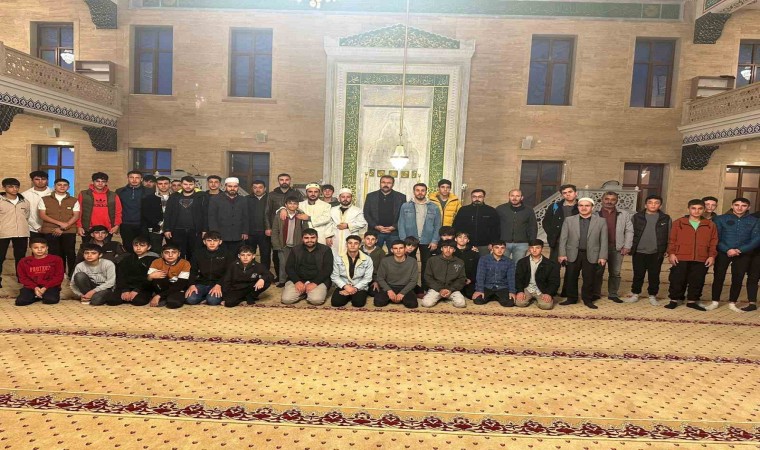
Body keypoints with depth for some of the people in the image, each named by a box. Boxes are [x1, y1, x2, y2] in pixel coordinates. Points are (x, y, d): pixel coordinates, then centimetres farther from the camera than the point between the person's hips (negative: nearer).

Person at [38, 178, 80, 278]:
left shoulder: (74, 201, 9)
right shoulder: (44, 200, 9)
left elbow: (76, 216, 1)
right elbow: (42, 215, 0)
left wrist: (63, 227, -11)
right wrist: (59, 223, -12)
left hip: (69, 231, 0)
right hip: (50, 232, 0)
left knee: (70, 253, -2)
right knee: (55, 254, 0)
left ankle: (72, 275, 7)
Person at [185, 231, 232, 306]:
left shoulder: (226, 254, 0)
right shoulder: (198, 253, 9)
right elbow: (193, 271, 10)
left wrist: (219, 285, -19)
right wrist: (192, 285, -7)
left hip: (218, 284, -3)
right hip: (202, 283, 3)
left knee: (213, 300, -31)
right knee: (190, 299, -23)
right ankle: (206, 296, 4)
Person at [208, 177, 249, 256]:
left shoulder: (243, 201, 13)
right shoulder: (215, 199, 4)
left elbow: (245, 218, 15)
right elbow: (212, 218, 1)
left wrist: (245, 232, 6)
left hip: (237, 238, 2)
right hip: (220, 237, -2)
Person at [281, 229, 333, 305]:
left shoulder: (326, 250, 1)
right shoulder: (296, 249, 9)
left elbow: (327, 269, -7)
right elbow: (288, 267, 4)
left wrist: (315, 283, -18)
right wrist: (297, 281, -12)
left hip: (318, 281, -2)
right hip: (298, 280, 2)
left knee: (316, 300, -29)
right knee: (286, 299, -19)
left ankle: (309, 293, 7)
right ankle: (303, 293, 10)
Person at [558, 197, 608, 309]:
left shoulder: (601, 221, 3)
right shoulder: (569, 220, 3)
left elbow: (604, 240, 2)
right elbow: (563, 238, 2)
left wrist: (602, 257, -4)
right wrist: (562, 254, -4)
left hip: (591, 255, 0)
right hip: (573, 254, 1)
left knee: (589, 279, 5)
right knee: (571, 278, 6)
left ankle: (588, 300, 20)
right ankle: (571, 298, 21)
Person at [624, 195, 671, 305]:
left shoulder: (666, 219, 2)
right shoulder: (637, 217, 1)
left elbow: (669, 236, 6)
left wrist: (667, 250, 1)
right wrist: (630, 247, -1)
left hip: (656, 253, 0)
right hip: (639, 252, 0)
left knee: (654, 276, 7)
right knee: (638, 275, 8)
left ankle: (652, 296, 21)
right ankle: (635, 295, 20)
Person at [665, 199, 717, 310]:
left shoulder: (710, 225, 9)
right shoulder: (678, 222, 3)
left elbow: (713, 243, 10)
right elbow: (672, 240, 2)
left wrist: (712, 256, 1)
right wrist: (671, 253, -5)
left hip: (701, 260, 2)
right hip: (680, 258, -2)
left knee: (697, 281, 7)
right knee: (677, 280, 2)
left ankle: (692, 301, 21)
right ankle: (674, 300, 14)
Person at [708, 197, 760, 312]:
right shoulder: (720, 219, 1)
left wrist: (740, 250, -15)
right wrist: (727, 250, -18)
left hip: (743, 254, 2)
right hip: (723, 253, -1)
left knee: (738, 279, 6)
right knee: (718, 277, -1)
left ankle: (732, 304, 17)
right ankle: (715, 302, 9)